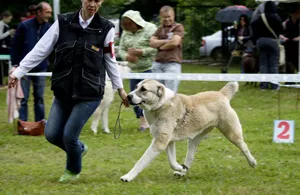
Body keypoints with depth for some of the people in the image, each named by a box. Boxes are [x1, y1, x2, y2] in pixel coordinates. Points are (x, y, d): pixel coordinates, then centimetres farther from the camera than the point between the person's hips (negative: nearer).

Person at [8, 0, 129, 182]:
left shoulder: (105, 28, -4)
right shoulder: (63, 22, -3)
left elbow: (110, 61, 7)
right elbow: (41, 49, -1)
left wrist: (120, 88, 11)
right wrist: (18, 72, -4)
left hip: (89, 94, -3)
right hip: (63, 91, 3)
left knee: (69, 135, -7)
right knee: (52, 134, 0)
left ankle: (73, 170, 25)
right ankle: (80, 149, 34)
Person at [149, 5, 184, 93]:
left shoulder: (178, 27, 4)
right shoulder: (160, 28, 19)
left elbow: (175, 42, -11)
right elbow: (152, 43, 6)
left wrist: (160, 46, 2)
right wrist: (167, 41, -5)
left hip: (172, 63, -5)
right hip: (157, 63, 5)